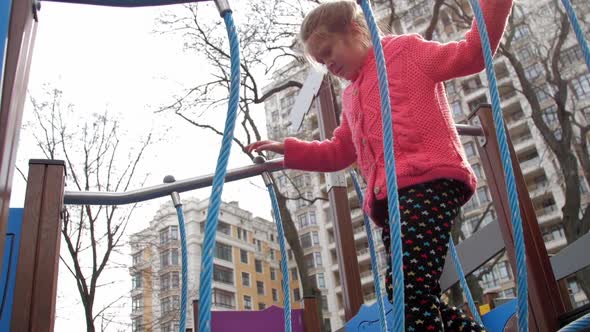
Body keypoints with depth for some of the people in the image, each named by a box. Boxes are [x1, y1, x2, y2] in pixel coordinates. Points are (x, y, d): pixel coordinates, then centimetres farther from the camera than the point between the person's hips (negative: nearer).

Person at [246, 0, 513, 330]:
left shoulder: (405, 49, 14)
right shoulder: (351, 98, 33)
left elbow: (471, 53, 9)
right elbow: (338, 152, 38)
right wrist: (287, 149, 32)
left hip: (430, 180, -8)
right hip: (391, 199, 8)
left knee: (411, 290, -21)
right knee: (418, 300, 1)